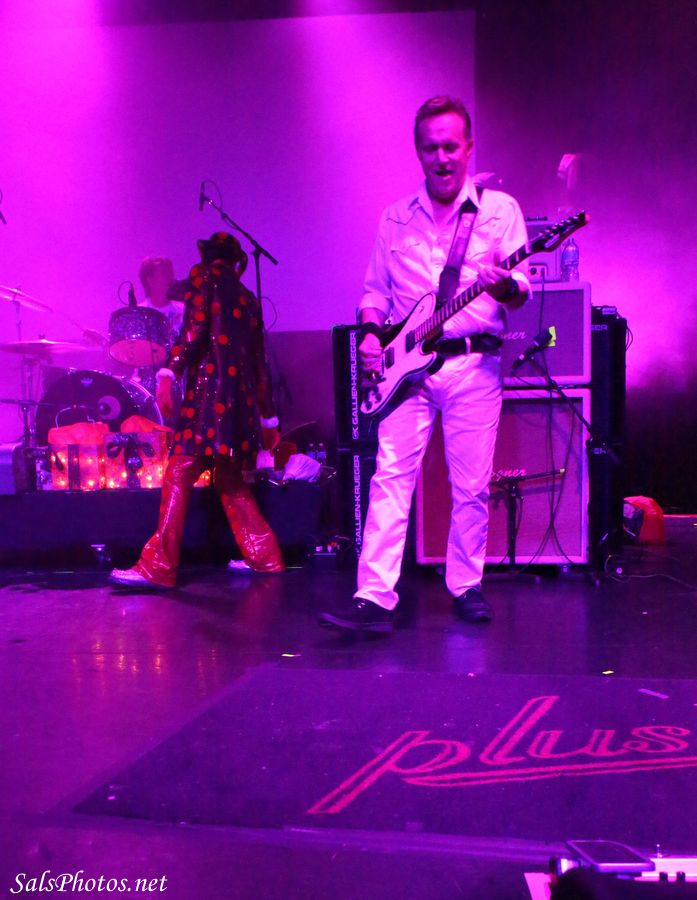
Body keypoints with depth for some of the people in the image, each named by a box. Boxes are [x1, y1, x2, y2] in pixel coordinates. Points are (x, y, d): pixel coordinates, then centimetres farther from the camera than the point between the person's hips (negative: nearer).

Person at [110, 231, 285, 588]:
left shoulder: (203, 275, 8)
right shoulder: (248, 299, 24)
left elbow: (195, 328, -10)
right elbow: (259, 362, 21)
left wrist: (169, 372, -17)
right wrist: (268, 418, 23)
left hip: (209, 385, -7)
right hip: (241, 395, 7)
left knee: (179, 473, -9)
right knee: (230, 479, 16)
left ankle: (158, 565, -13)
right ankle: (264, 555, 17)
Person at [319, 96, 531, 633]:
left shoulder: (499, 209, 5)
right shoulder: (396, 219, 14)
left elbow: (520, 291, 0)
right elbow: (376, 290, 18)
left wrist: (503, 287, -24)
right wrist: (370, 334, -1)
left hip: (474, 365, -1)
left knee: (472, 486, 2)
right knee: (391, 478, -7)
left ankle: (466, 586, 19)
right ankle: (375, 598, -7)